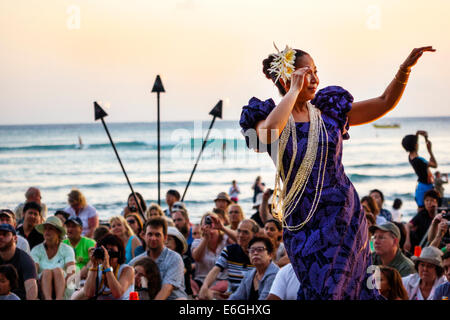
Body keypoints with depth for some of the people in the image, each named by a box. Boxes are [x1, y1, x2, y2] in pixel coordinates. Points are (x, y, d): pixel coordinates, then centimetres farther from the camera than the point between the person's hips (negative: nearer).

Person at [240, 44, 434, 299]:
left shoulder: (328, 111, 7)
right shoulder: (271, 117, -2)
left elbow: (385, 102, 8)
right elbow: (269, 132, -28)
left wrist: (406, 67, -6)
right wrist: (295, 90, -17)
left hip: (343, 214, 2)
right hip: (303, 222, -2)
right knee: (318, 289, -6)